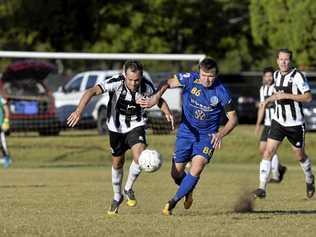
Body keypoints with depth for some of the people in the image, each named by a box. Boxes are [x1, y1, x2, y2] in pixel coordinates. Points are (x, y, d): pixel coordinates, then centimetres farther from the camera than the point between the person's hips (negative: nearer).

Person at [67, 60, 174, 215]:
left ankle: (128, 189, 6)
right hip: (116, 127, 0)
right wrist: (79, 111, -54)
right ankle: (117, 197, 38)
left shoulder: (146, 86, -20)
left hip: (136, 125, 0)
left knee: (139, 157, -21)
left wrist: (167, 112, -19)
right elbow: (92, 91, -41)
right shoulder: (116, 83, -29)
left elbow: (158, 99, 2)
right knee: (117, 163, 13)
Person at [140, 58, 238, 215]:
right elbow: (168, 83, 0)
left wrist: (220, 135, -23)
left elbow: (233, 118, -8)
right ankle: (188, 191, 39)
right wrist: (156, 96, -19)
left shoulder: (221, 92, -17)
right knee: (176, 173, 4)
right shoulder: (190, 79, -15)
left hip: (207, 135, -2)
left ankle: (173, 202, -5)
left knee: (196, 169, -22)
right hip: (186, 131, 2)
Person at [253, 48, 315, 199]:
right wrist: (271, 98, 9)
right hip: (278, 122, 5)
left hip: (295, 124, -5)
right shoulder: (276, 75, 6)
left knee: (300, 156, 12)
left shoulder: (297, 76, -15)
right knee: (268, 152, -11)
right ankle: (262, 188, -12)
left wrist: (286, 95, -26)